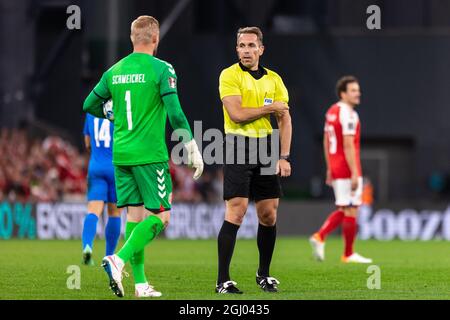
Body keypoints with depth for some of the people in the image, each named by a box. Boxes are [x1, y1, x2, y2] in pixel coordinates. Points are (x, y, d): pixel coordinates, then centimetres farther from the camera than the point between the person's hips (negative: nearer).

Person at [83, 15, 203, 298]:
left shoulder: (114, 71, 9)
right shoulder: (161, 69, -8)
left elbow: (90, 105, 17)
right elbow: (176, 114, -13)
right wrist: (194, 151, -5)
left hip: (121, 155, 6)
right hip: (150, 155, -6)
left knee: (135, 215, 9)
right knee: (160, 216, -2)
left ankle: (140, 283, 6)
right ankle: (119, 259, -21)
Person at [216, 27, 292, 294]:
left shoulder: (273, 79, 11)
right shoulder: (230, 76, -3)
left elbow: (285, 119, 12)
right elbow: (237, 114, -15)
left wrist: (284, 157, 3)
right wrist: (270, 108, -4)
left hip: (266, 147, 5)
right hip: (239, 146, -5)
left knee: (269, 215, 6)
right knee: (236, 212, -13)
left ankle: (264, 274, 22)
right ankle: (223, 280, -11)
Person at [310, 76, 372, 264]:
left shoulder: (331, 112, 13)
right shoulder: (348, 114, -15)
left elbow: (326, 142, 18)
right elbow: (348, 146, -21)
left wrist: (329, 169, 23)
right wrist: (354, 174, -22)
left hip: (336, 169, 9)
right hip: (347, 169, -9)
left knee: (344, 210, 16)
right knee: (351, 210, 0)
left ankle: (320, 236, 2)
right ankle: (348, 254, 5)